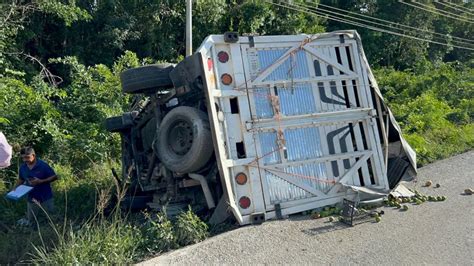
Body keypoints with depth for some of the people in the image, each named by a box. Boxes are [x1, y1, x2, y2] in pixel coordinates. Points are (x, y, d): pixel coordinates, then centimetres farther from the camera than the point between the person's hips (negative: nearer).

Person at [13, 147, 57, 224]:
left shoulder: (43, 165, -17)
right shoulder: (22, 167, -1)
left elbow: (54, 177, -13)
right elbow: (21, 179, 16)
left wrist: (40, 181, -24)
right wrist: (15, 188, -2)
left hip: (46, 198, -4)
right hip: (32, 199, 4)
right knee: (30, 222, 15)